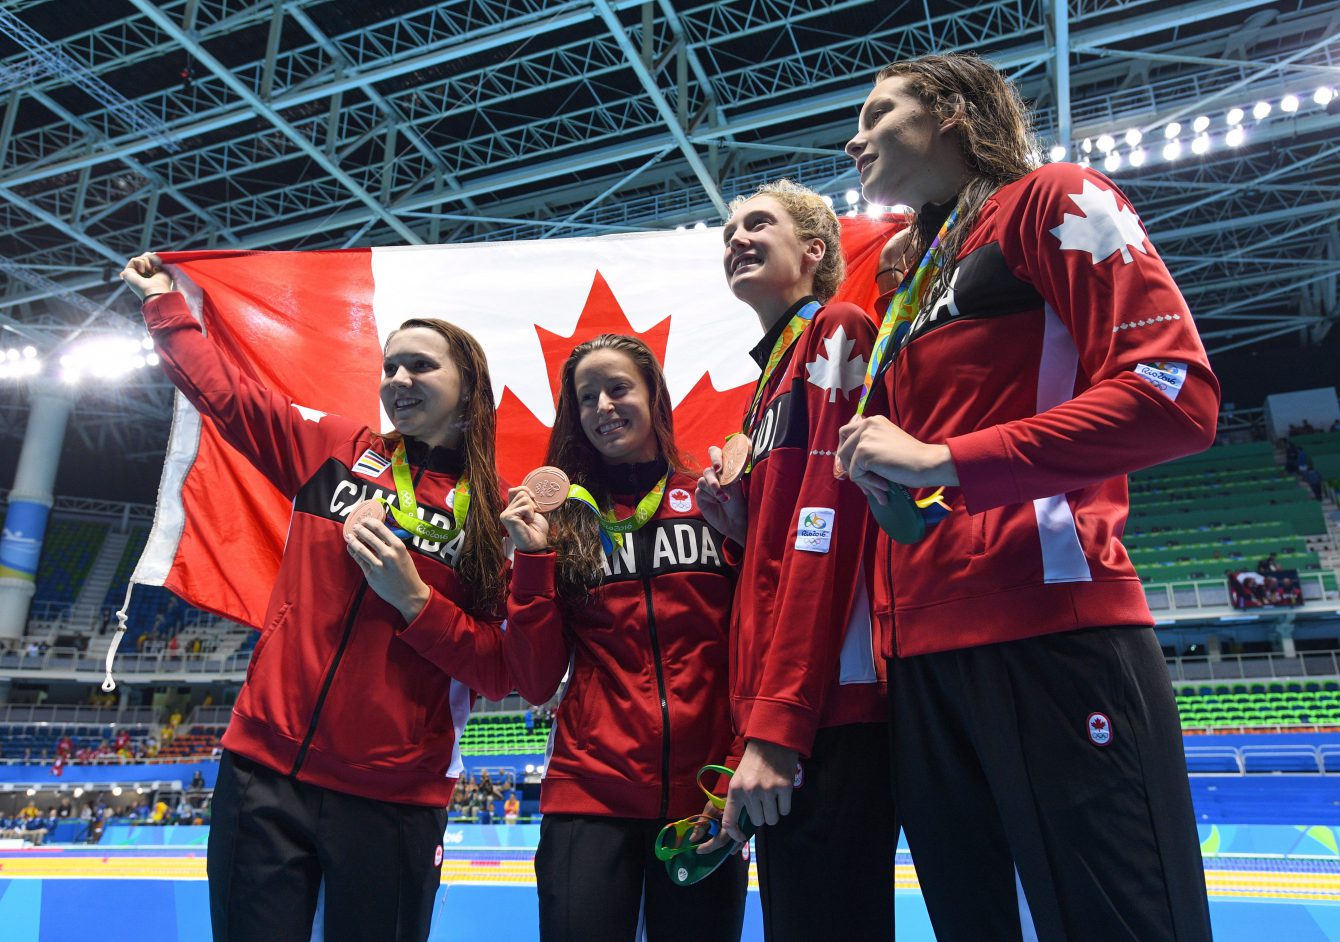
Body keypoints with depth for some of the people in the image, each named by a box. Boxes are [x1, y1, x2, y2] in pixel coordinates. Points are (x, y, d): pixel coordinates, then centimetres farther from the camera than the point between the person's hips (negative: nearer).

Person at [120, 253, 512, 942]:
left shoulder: (494, 515, -3)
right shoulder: (332, 448, 4)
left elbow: (499, 675, -6)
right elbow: (222, 388, 13)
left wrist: (412, 598, -16)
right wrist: (163, 301, 18)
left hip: (393, 800, -1)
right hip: (267, 772, 2)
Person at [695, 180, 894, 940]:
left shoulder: (837, 332, -1)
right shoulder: (772, 376, 22)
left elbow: (829, 524, -14)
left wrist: (778, 725, -18)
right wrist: (739, 522, 4)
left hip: (832, 712, -8)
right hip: (784, 718, 9)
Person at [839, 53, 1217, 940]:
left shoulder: (1050, 200, 4)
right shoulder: (906, 285, 24)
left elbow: (1179, 391, -11)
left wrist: (944, 460, -14)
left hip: (1053, 631, -7)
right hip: (924, 655, 7)